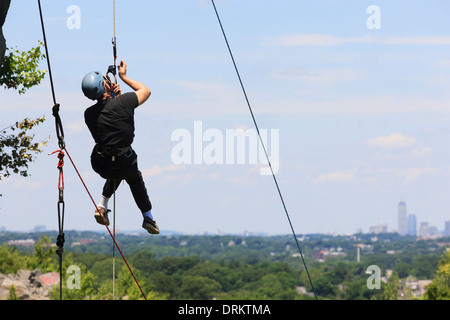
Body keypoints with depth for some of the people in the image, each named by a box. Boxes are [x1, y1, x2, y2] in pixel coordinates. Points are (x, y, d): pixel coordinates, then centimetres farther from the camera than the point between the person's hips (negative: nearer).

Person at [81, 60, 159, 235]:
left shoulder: (89, 114, -6)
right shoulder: (124, 102, -15)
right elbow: (146, 91, 6)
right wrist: (124, 77, 14)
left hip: (99, 164, 3)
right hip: (124, 163, -3)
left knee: (116, 174, 37)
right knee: (135, 179, 30)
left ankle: (102, 206, 27)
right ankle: (148, 217, 32)